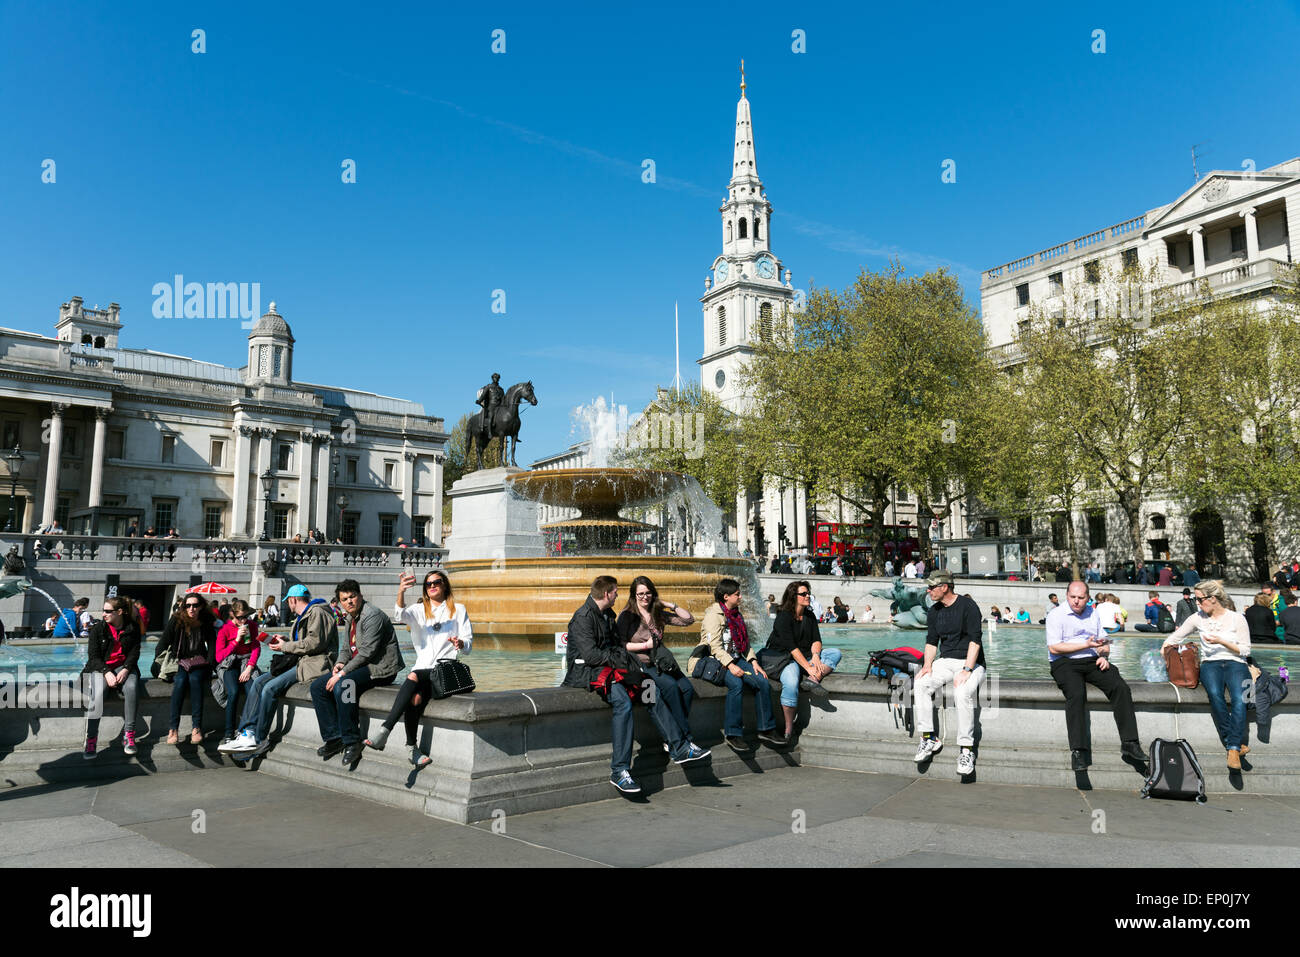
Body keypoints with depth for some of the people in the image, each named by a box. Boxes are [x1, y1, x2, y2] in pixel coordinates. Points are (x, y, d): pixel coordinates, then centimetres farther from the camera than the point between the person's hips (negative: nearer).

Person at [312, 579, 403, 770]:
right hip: (360, 666, 10)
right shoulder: (351, 618, 15)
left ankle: (352, 742, -22)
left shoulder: (372, 615, -16)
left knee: (342, 686, -32)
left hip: (380, 668, -10)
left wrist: (343, 673, -22)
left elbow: (367, 652, -22)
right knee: (317, 686, 1)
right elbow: (346, 646, 22)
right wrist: (341, 663, 0)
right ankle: (334, 738, 0)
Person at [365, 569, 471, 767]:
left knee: (414, 677, -33)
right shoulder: (419, 609, 17)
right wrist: (401, 592, -27)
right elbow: (401, 614, -7)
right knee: (415, 698, -30)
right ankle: (412, 749, -23)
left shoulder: (458, 610, 14)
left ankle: (384, 730, -39)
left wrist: (460, 643, -16)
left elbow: (468, 644, 9)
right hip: (422, 667, 2)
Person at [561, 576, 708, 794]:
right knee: (622, 701, -32)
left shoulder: (608, 614, 15)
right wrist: (620, 661, -13)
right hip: (586, 672, -9)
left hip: (608, 668, 9)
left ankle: (679, 748, 3)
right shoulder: (583, 617, -14)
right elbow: (590, 655, -21)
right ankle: (619, 771, -31)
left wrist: (628, 659, 2)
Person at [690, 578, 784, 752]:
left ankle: (766, 729, -5)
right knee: (736, 683, -34)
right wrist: (730, 666, -27)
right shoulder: (713, 614, -8)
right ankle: (732, 734, -25)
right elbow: (715, 646, -16)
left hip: (735, 659, 7)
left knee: (762, 681, -15)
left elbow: (746, 641, 18)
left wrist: (753, 661, 2)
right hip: (715, 661, -7)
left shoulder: (737, 614, 18)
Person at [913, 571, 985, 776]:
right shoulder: (934, 611, 12)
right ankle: (928, 739, -16)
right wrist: (928, 664, -5)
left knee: (962, 692, -34)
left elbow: (975, 640, -16)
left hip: (971, 663, -6)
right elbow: (931, 641, 13)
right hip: (945, 661, 6)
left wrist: (966, 670, -24)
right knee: (920, 684, -22)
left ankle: (967, 749, -25)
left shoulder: (967, 606, -9)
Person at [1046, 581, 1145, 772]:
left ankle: (1129, 743, -17)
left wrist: (1103, 655, 0)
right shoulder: (1056, 615, -1)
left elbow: (1104, 641, 24)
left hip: (1093, 661, 5)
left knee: (1121, 687, -21)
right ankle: (1078, 751, -34)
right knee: (1076, 694, -33)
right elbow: (1054, 648, -10)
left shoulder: (1094, 613, 18)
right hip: (1065, 663, -5)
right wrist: (1087, 645, -13)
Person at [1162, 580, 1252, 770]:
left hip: (1235, 663, -1)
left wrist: (1221, 641, -10)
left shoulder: (1237, 619, 4)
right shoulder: (1198, 618, 11)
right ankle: (1236, 743, -25)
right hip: (1210, 663, 1)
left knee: (1239, 698, -33)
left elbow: (1245, 650, 3)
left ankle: (1233, 749, -39)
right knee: (1214, 694, -34)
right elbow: (1175, 637, 19)